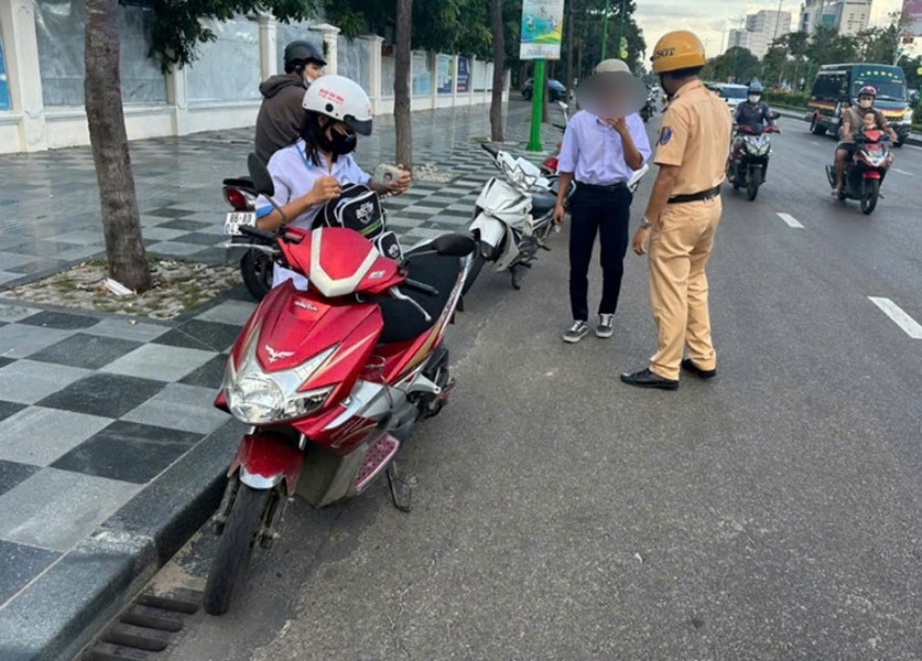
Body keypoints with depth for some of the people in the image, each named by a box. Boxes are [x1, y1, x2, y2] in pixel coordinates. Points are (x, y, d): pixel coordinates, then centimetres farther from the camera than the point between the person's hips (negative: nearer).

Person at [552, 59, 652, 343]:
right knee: (579, 262, 3)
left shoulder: (632, 121, -2)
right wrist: (560, 202, 3)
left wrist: (623, 131, -19)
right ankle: (580, 319, 16)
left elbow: (636, 164, -7)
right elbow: (567, 165, 3)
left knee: (613, 262, 10)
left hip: (617, 197, 0)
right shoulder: (579, 121, -2)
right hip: (586, 195, 0)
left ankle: (607, 314, 28)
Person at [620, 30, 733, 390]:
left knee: (670, 293, 0)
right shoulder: (719, 105, 8)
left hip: (681, 210, -9)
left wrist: (646, 223, -19)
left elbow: (668, 174, -23)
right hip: (712, 204, 9)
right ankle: (703, 358, 27)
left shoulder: (680, 109, -20)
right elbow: (719, 160, 15)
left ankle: (665, 369, 10)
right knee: (694, 284, 20)